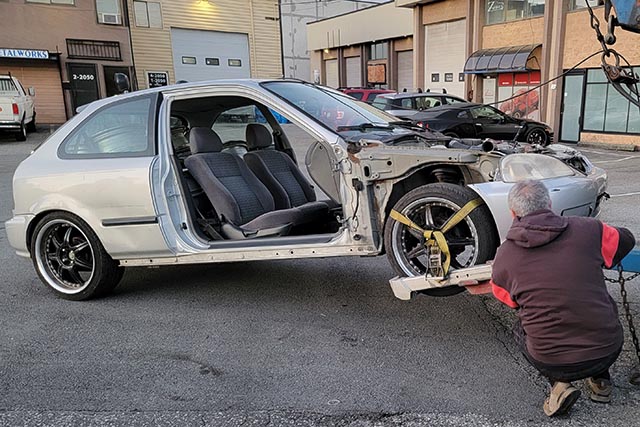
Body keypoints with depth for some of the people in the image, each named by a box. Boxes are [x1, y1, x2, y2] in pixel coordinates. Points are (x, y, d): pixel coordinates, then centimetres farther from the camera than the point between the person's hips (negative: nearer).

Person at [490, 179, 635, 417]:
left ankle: (559, 384, 8)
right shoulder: (587, 229, -4)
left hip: (552, 361, -2)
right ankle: (600, 381, 29)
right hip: (608, 350, 3)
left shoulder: (503, 257, -6)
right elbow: (626, 240, 19)